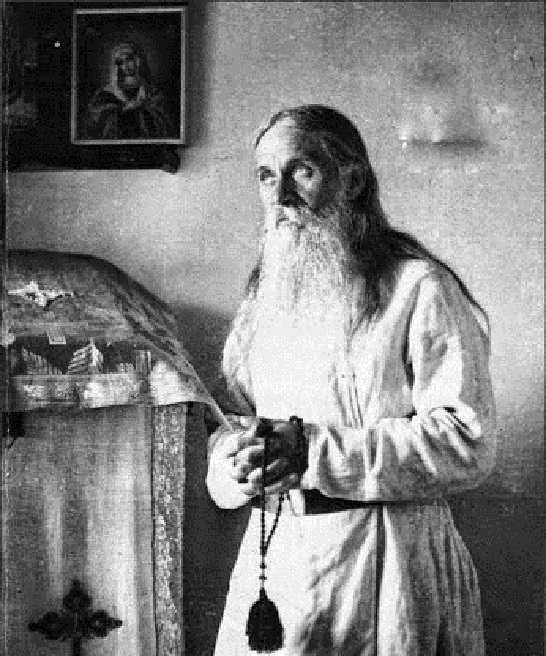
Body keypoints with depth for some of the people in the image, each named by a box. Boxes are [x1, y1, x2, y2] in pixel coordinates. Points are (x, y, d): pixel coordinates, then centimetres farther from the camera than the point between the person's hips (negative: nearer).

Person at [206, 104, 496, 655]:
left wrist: (312, 451, -24)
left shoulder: (420, 289, -11)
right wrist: (233, 455, -10)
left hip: (382, 563, -5)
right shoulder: (267, 293, 11)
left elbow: (468, 444, -19)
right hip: (273, 557, 6)